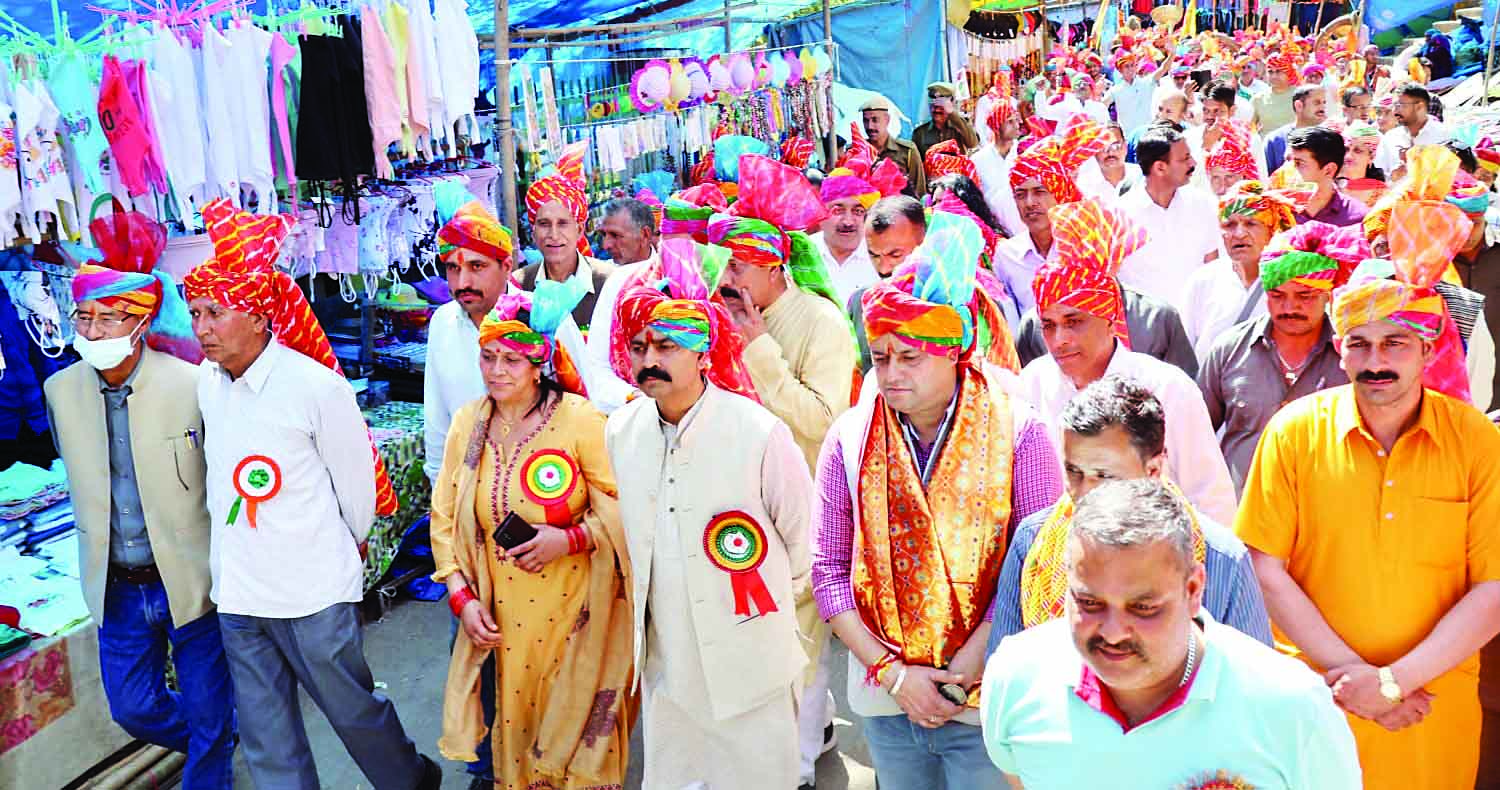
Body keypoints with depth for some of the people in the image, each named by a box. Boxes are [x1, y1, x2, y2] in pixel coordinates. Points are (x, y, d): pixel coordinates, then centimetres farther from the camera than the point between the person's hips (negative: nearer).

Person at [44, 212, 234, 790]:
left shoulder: (192, 385, -17)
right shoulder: (61, 390, -2)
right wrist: (101, 547, 18)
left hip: (191, 580, -4)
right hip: (116, 589, 5)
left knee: (208, 717, 9)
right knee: (133, 708, 15)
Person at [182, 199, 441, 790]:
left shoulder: (316, 385, -17)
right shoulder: (207, 382, 1)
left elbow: (357, 482, -6)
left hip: (312, 593, -5)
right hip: (236, 594, 5)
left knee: (354, 709, 13)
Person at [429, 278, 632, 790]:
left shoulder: (580, 420, -12)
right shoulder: (467, 424, 2)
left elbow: (624, 507, -9)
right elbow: (445, 518, 7)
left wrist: (570, 539, -23)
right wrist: (462, 597, -1)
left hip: (575, 614, -3)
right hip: (503, 617, 4)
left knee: (576, 735, 8)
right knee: (514, 727, 14)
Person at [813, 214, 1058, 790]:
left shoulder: (1016, 433, -9)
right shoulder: (850, 438, -2)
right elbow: (830, 568, -1)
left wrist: (963, 672, -14)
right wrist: (891, 672, -8)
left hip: (989, 701, -2)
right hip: (883, 700, 3)